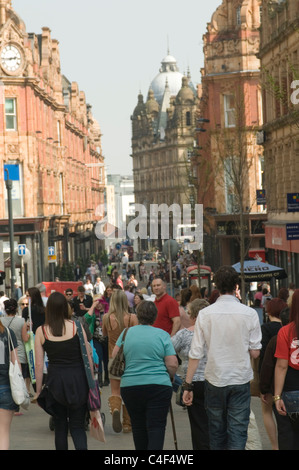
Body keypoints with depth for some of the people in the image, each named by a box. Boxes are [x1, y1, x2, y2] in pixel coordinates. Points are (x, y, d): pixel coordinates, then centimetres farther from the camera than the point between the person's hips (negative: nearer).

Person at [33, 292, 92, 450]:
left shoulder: (41, 331, -2)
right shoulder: (76, 327, -4)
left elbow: (39, 364, -1)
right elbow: (87, 357, -1)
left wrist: (38, 390, 7)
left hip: (55, 380, 1)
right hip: (78, 378, 0)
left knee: (60, 427, 15)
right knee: (77, 426, 4)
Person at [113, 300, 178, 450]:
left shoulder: (126, 333, 4)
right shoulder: (162, 335, -2)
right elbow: (172, 365, -6)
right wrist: (170, 377, 14)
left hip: (129, 386, 3)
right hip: (159, 386, -3)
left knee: (138, 427, 15)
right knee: (156, 427, -5)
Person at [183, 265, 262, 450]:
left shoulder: (205, 314, -6)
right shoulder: (249, 314, -8)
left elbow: (196, 353, -5)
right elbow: (255, 353, -4)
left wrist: (188, 385, 1)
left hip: (214, 380, 1)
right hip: (240, 380, -1)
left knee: (217, 430, 16)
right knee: (237, 431, 1)